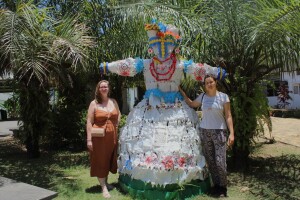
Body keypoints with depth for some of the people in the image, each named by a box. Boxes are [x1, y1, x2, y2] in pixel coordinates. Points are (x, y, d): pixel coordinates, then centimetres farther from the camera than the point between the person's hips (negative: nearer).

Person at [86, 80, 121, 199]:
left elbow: (118, 116, 23)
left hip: (112, 136, 4)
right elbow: (89, 122, -9)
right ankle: (104, 187, 12)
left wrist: (116, 127, 9)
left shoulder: (113, 102, 8)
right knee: (100, 161, 3)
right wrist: (89, 139, -15)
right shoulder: (94, 103, -5)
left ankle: (106, 182, 33)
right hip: (98, 137, -4)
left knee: (108, 159, 14)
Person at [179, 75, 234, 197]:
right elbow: (191, 104, 23)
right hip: (204, 131, 3)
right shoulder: (202, 96, 6)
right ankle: (216, 186, 21)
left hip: (219, 131, -3)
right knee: (210, 162, 6)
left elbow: (228, 116, -3)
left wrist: (231, 133, -11)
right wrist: (182, 92, 17)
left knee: (220, 162, -8)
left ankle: (223, 188, 12)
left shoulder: (223, 96, -3)